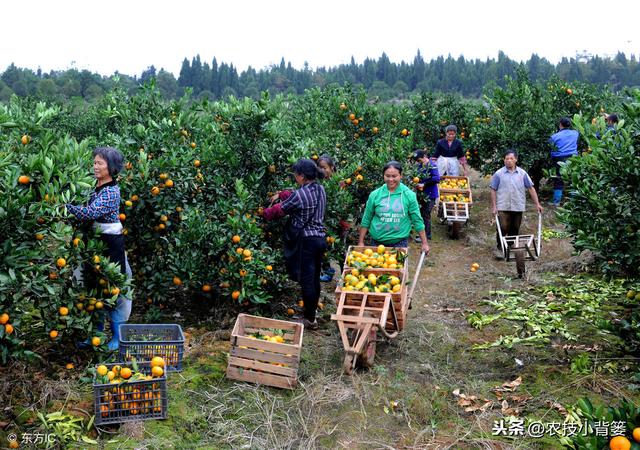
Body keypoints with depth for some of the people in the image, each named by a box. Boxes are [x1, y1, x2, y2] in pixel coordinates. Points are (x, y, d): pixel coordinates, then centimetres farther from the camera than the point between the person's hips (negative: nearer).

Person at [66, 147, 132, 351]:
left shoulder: (111, 191, -16)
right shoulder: (97, 188, 9)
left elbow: (89, 213, -25)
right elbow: (90, 214, 7)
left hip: (111, 243, -8)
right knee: (94, 286, 15)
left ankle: (117, 337, 13)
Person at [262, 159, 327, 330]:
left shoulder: (299, 195, -17)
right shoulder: (320, 189, 5)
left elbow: (280, 210, -4)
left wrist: (265, 213, 15)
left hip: (306, 241, -8)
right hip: (321, 238, 8)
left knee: (306, 280, 1)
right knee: (314, 279, 15)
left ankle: (310, 319, 8)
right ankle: (310, 314, 26)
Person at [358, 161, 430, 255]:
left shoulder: (409, 195, -2)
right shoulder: (375, 195, 0)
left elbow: (417, 220, 1)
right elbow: (366, 220, 6)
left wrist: (424, 243, 1)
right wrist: (361, 242, 6)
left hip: (400, 242, -1)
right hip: (377, 242, 1)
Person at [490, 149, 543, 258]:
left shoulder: (522, 173, 6)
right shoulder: (499, 174, 0)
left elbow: (531, 189, 7)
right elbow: (493, 190, 1)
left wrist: (537, 204, 3)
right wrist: (494, 206, -5)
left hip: (518, 207, 3)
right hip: (503, 207, -2)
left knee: (515, 229, 9)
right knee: (503, 228, -7)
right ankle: (500, 248, 4)